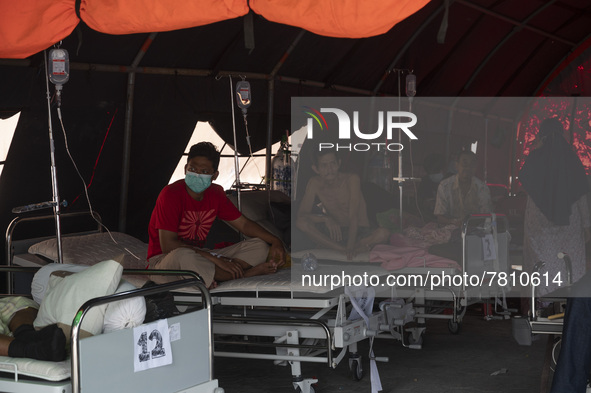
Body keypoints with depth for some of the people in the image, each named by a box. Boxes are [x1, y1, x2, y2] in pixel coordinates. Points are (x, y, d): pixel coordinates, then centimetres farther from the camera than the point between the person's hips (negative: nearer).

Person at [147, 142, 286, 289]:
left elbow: (243, 223, 11)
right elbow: (168, 245, -24)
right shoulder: (171, 194, -18)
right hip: (163, 261, -7)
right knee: (183, 256, -44)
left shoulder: (215, 193, 3)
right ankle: (247, 273, -24)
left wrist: (275, 241, -8)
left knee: (259, 246, -4)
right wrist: (215, 258, -27)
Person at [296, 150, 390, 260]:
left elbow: (353, 216, -21)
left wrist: (350, 246, -31)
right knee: (301, 223, -26)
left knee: (384, 234, -32)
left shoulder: (352, 180, -15)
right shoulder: (315, 183, -8)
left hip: (358, 231, -2)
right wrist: (326, 219, -28)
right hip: (334, 231, 2)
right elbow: (302, 214, -10)